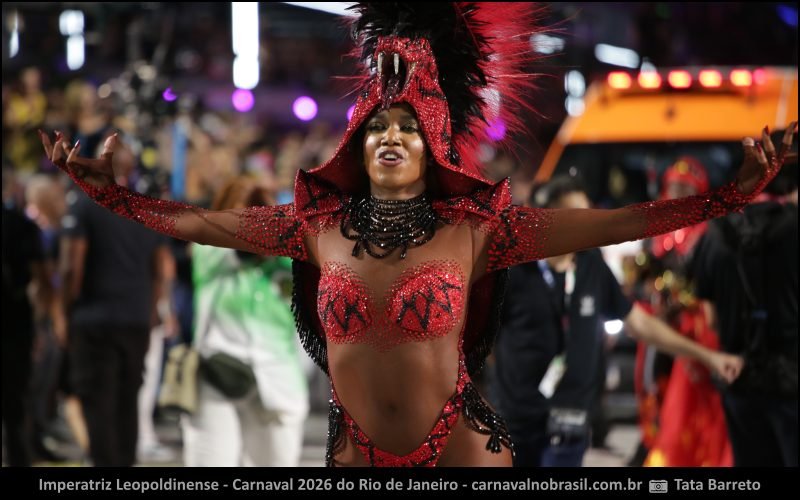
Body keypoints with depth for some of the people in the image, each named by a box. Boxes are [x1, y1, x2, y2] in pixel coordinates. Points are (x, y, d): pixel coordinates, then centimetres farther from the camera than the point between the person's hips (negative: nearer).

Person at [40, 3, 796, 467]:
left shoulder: (472, 228, -9)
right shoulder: (320, 226, -1)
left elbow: (610, 224, -15)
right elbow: (194, 221, 3)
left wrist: (730, 195, -22)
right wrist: (103, 190, -3)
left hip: (459, 446, -2)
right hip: (358, 452, 3)